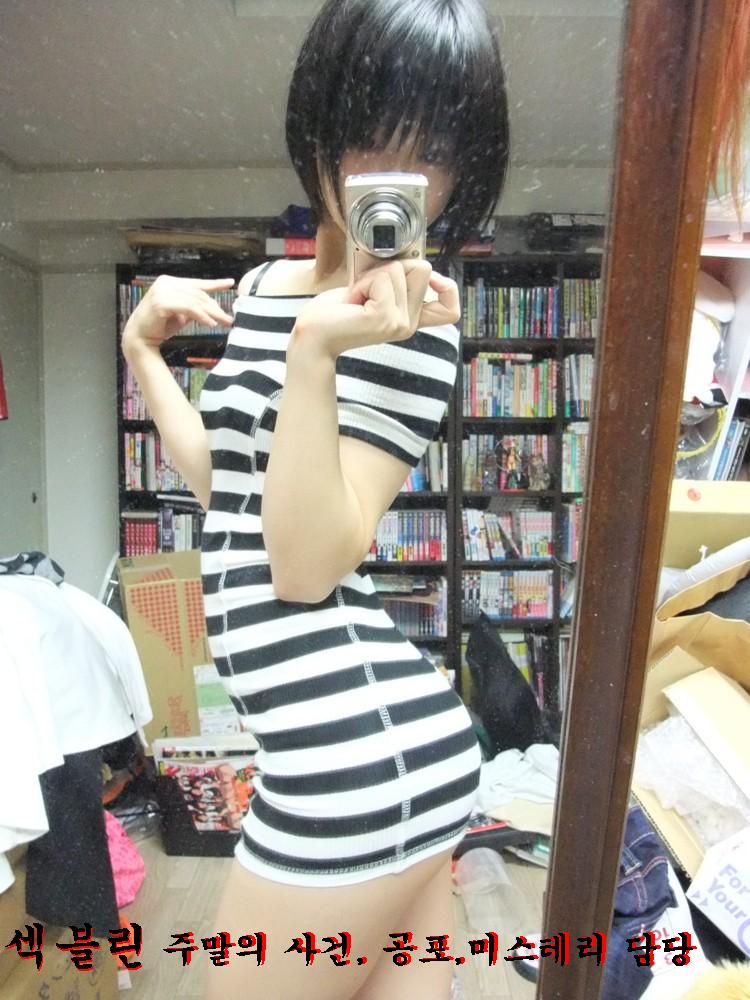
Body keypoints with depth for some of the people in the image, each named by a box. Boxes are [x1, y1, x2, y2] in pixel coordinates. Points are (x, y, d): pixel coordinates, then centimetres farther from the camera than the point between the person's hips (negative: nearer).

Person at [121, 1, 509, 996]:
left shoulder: (413, 325, -13)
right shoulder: (263, 286, 11)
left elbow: (306, 565, -21)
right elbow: (227, 481, 18)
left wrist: (313, 352, -27)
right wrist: (143, 352, 15)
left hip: (360, 758, -8)